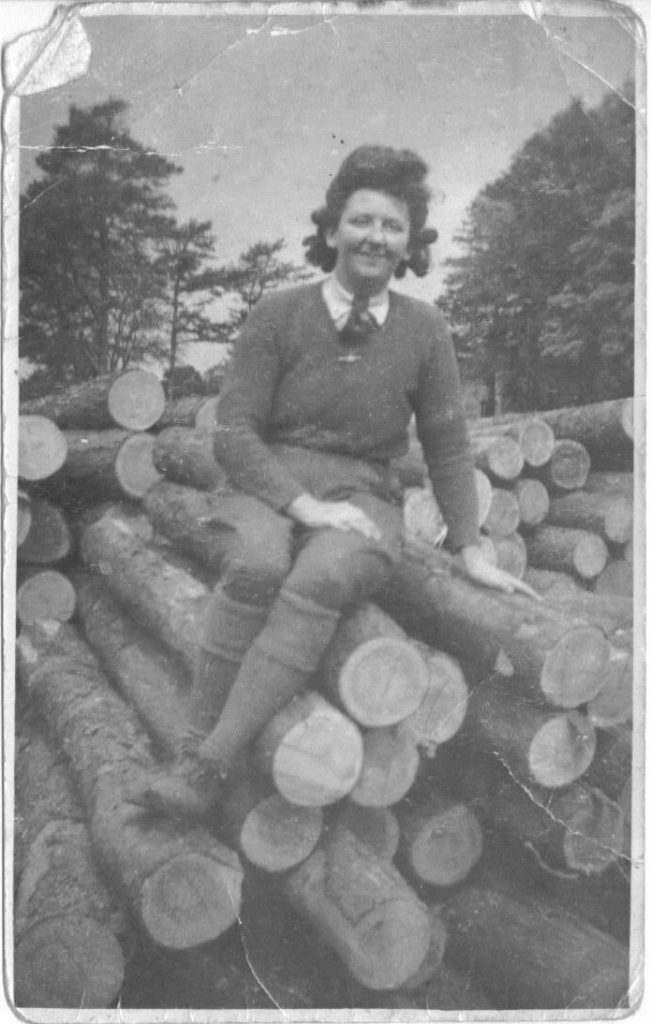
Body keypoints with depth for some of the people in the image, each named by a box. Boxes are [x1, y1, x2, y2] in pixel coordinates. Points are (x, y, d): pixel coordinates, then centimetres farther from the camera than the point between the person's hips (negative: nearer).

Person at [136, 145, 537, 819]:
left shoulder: (423, 331, 5)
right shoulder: (278, 315, -1)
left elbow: (447, 447, 13)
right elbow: (232, 432, -4)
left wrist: (470, 549, 10)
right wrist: (305, 504, -16)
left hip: (360, 498, 1)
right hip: (270, 485, 0)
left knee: (322, 578, -34)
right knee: (258, 564, -35)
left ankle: (208, 766, -36)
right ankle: (198, 741, -28)